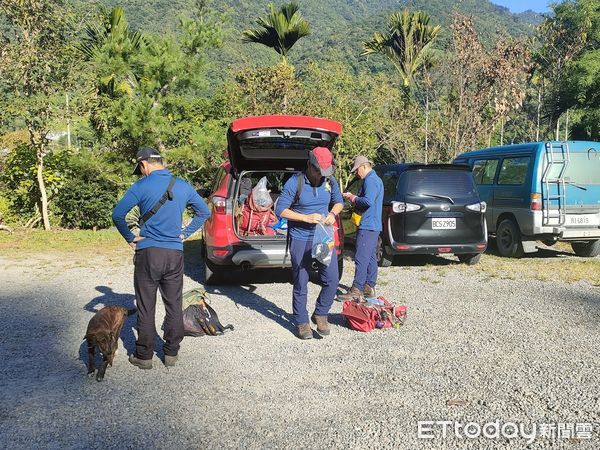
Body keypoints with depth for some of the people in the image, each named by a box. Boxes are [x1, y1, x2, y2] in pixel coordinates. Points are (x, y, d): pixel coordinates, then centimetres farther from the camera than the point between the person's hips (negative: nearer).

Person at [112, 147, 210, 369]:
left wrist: (130, 238, 0)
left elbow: (117, 214, -12)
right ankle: (171, 354, 20)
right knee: (174, 306, 12)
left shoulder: (142, 186, -8)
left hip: (148, 253, -3)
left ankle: (144, 356, 15)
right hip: (175, 253, 4)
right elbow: (204, 211, 15)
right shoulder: (183, 186, 6)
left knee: (146, 308, 6)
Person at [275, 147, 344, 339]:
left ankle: (320, 314, 21)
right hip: (300, 240, -4)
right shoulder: (294, 183, -12)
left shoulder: (330, 182, 2)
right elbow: (280, 210, -13)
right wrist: (306, 218, -21)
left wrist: (333, 213, -5)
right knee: (301, 283, 4)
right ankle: (302, 322, 19)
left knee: (332, 279, -1)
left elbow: (339, 202, 18)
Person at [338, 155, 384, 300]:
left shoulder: (370, 180, -14)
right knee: (371, 257, 13)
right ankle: (369, 287, 19)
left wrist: (353, 198, -11)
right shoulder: (375, 179, 20)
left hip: (367, 226, -11)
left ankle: (356, 289, -11)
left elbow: (368, 201, -25)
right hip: (374, 225, 11)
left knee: (361, 258, -11)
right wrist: (353, 198, 12)